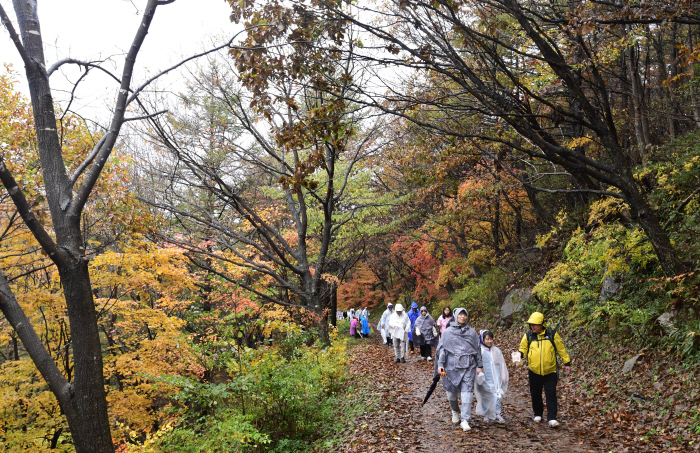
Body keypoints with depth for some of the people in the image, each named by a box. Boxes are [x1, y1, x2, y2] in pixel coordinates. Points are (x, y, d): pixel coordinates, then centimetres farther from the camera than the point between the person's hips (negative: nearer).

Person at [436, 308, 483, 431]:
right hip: (452, 366, 0)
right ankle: (455, 412, 35)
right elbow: (442, 349, 5)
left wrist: (480, 366, 10)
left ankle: (465, 420, -7)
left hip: (468, 366, 0)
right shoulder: (448, 332, 7)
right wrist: (440, 364, -5)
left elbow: (478, 349, 15)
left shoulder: (472, 332, 12)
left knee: (467, 392, -10)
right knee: (451, 392, 7)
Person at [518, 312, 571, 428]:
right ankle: (538, 414, 30)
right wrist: (520, 354, -17)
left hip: (550, 372, -2)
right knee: (535, 395, 13)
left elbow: (561, 349, 4)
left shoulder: (552, 334, -5)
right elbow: (523, 348, 6)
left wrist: (567, 363, 5)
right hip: (534, 372, 2)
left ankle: (552, 418, 1)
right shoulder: (528, 336, -1)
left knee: (551, 395, -4)